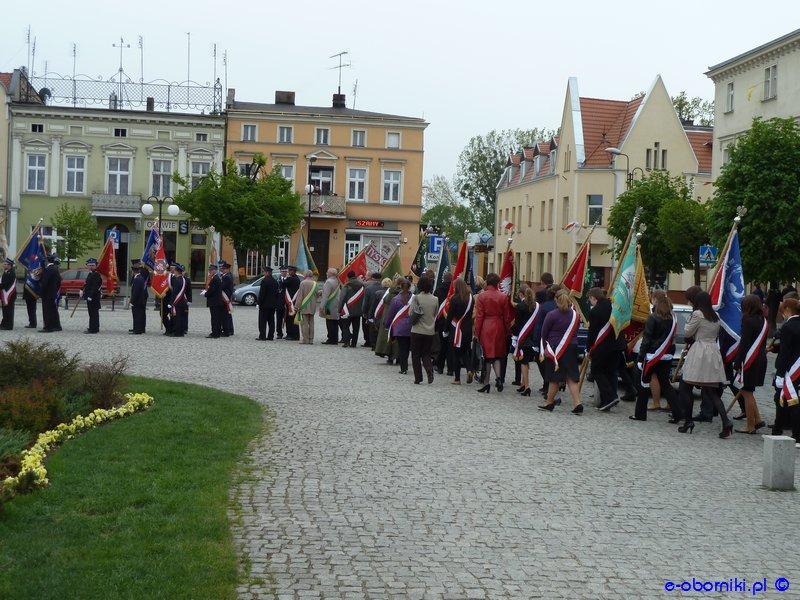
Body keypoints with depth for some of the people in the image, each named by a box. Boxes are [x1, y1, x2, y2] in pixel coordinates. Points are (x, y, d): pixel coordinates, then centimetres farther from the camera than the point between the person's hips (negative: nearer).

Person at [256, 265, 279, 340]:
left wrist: (259, 303, -10)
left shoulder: (264, 281, -14)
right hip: (273, 305, 7)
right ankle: (270, 336, 10)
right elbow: (277, 293, 13)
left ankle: (262, 336, -4)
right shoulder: (275, 281, 9)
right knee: (271, 321, 9)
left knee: (262, 321, -2)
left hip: (265, 304, -7)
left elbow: (261, 293, -16)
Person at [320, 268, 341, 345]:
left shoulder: (329, 282, -14)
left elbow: (326, 295, -18)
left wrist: (322, 306, -18)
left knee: (330, 323, -6)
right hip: (336, 306, 9)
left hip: (330, 306, -9)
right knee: (335, 323, 11)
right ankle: (335, 339, 15)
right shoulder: (337, 281, 13)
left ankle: (331, 339, -6)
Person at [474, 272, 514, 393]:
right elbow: (507, 317, 4)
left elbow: (479, 316, -7)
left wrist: (476, 332, -1)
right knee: (497, 355, 15)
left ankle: (486, 383, 6)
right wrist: (507, 332, 13)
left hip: (486, 328, -2)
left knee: (487, 355, 4)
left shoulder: (482, 296, -8)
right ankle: (498, 376, -4)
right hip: (499, 328, 2)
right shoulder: (503, 297, -1)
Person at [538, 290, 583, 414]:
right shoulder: (575, 314, 1)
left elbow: (544, 333, -3)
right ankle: (577, 404, -3)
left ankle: (549, 403, 18)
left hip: (555, 350, -4)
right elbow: (575, 331, 8)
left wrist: (544, 348, 10)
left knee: (554, 378, 6)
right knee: (572, 377, 5)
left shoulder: (552, 315, -12)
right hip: (571, 350, 4)